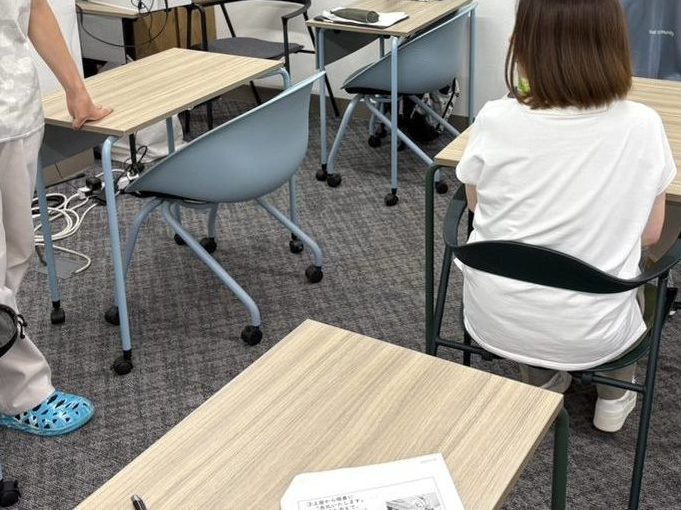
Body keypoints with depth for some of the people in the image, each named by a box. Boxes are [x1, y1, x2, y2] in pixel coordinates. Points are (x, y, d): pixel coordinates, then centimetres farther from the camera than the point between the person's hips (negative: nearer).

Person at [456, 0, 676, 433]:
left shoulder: (495, 121, -16)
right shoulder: (641, 127, -16)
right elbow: (649, 234, 0)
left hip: (494, 321, 1)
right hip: (589, 335, 0)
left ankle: (545, 381, 31)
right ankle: (613, 397, 40)